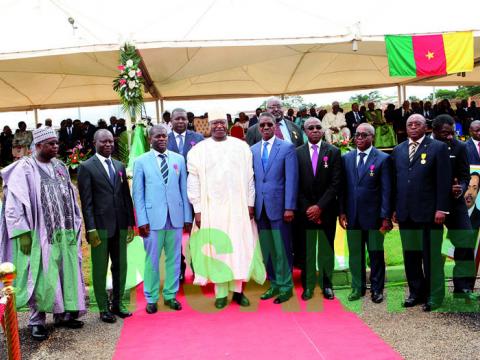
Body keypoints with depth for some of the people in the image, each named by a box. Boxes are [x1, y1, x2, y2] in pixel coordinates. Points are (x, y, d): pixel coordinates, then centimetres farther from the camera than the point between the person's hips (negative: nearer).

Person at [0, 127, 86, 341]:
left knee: (65, 273, 9)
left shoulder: (60, 168, 10)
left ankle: (62, 314, 22)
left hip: (63, 233, 6)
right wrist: (22, 234, -16)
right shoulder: (24, 169, -8)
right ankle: (36, 321, 14)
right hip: (39, 234, -5)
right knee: (40, 277, 0)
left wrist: (75, 227, 11)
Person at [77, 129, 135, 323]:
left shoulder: (120, 166, 13)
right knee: (100, 269, 5)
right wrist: (91, 229, -13)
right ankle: (103, 308, 16)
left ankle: (117, 303, 25)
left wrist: (130, 224, 8)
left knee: (120, 266, 12)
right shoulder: (86, 167, -2)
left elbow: (126, 196, 13)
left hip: (120, 226, 5)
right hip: (100, 226, -5)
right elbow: (86, 201, -7)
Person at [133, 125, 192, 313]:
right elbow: (138, 193, 0)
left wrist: (188, 217, 4)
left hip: (176, 217, 2)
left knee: (174, 258, 9)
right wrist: (142, 220, -6)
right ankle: (151, 299, 18)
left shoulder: (179, 159, 7)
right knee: (152, 260, 5)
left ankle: (170, 295, 22)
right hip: (153, 217, -2)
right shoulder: (141, 161, 1)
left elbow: (184, 189, 7)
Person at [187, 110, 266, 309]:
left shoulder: (242, 147, 3)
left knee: (239, 247, 5)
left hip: (238, 207, 1)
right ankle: (221, 293, 14)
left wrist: (250, 204, 1)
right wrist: (197, 210, -5)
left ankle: (238, 290, 17)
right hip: (211, 208, -1)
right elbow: (194, 182, -1)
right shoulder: (198, 150, 0)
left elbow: (249, 177, 4)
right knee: (216, 249, 4)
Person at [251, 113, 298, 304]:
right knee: (267, 250, 9)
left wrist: (289, 207, -11)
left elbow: (291, 179, -6)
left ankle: (286, 286, 13)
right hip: (260, 207, 4)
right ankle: (274, 284, 22)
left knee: (282, 249, 1)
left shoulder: (287, 148, -1)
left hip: (278, 206, -4)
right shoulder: (253, 150, 11)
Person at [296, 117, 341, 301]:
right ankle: (308, 286, 13)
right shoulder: (297, 153, 3)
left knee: (326, 248, 6)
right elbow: (296, 185, 2)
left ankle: (327, 284, 17)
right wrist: (306, 208, -6)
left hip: (326, 209, 0)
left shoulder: (333, 152, 1)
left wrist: (320, 206, -10)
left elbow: (336, 183, -4)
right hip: (305, 210, 0)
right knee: (307, 249, 3)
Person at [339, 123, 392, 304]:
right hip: (352, 215, 3)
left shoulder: (383, 159, -3)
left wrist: (386, 216, -9)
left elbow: (386, 190, -5)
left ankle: (377, 289, 20)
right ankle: (358, 288, 23)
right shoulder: (346, 158, 7)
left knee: (376, 254, 7)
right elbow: (343, 187, 8)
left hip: (373, 215, -3)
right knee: (355, 254, 10)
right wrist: (342, 212, 2)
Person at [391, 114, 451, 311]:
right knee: (410, 255, 9)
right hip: (405, 213, 4)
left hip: (429, 213, -4)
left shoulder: (438, 147, -1)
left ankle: (434, 296, 15)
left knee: (431, 256, 3)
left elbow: (444, 181, -5)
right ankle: (416, 292, 22)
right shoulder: (398, 150, 13)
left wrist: (441, 209, -11)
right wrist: (394, 209, 10)